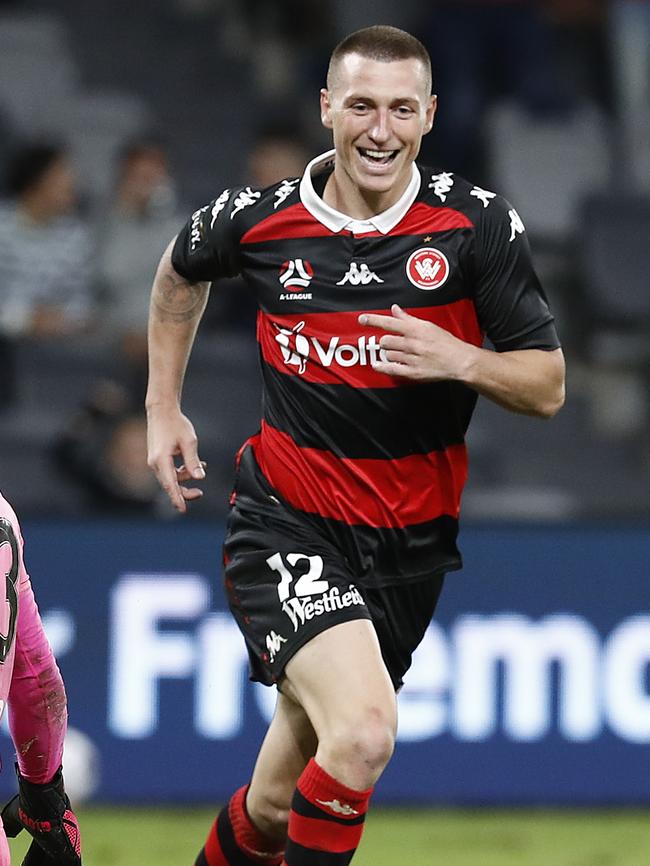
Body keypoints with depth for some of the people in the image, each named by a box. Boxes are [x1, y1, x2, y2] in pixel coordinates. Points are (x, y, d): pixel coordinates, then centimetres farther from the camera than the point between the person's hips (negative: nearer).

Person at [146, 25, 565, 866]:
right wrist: (163, 407, 17)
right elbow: (180, 271, 19)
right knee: (364, 731, -28)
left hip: (411, 544, 2)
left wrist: (460, 360, -22)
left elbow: (547, 387, -4)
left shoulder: (479, 223, -6)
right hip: (288, 528, -2)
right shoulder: (257, 219, -5)